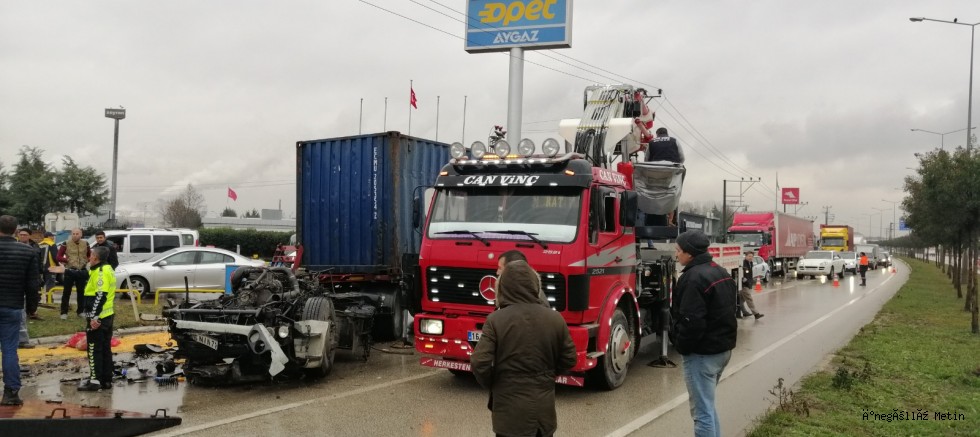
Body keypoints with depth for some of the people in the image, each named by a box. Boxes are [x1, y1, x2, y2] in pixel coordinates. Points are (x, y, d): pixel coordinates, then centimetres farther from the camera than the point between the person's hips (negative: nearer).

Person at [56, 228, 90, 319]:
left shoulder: (85, 244, 3)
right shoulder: (66, 244, -5)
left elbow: (89, 256, 17)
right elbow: (59, 257, -3)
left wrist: (86, 261, -1)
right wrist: (67, 260, -15)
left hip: (82, 271, 3)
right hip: (69, 271, -3)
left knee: (81, 292, 10)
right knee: (66, 292, 0)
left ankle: (80, 311, 21)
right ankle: (64, 312, 6)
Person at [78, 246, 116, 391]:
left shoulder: (100, 272, -17)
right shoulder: (107, 269, 14)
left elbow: (100, 296, -24)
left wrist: (94, 316, -25)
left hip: (97, 318, -10)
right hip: (107, 316, 10)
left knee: (94, 349, -4)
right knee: (105, 348, 13)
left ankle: (95, 380, -2)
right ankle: (106, 379, 18)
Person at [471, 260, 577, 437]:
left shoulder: (496, 320, -14)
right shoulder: (555, 319, -3)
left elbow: (480, 363, -17)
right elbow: (568, 360, 5)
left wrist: (491, 385, 3)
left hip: (511, 409, -3)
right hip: (544, 407, 4)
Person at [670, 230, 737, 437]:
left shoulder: (694, 278, -20)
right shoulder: (721, 272, 13)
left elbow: (692, 321, -25)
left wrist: (681, 346, -11)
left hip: (702, 353, -10)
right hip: (724, 347, 10)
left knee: (702, 411, -5)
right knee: (707, 405, 23)